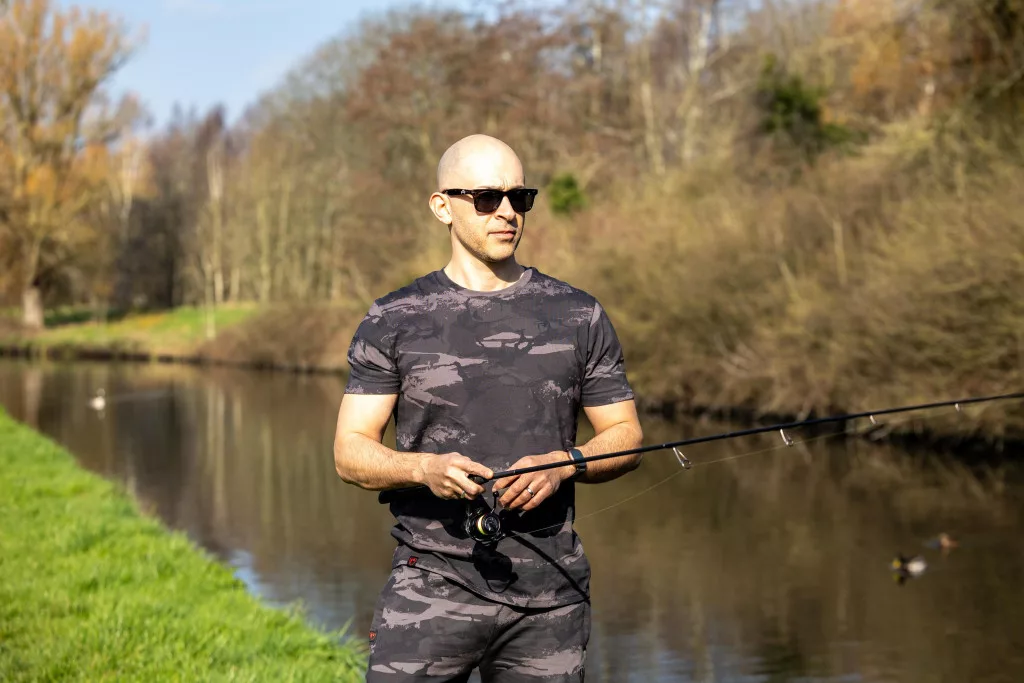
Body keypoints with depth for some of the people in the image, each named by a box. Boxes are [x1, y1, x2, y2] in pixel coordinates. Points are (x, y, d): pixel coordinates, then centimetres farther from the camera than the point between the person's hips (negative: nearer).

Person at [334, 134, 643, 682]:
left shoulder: (578, 316, 8)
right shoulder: (393, 322, 4)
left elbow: (625, 437, 10)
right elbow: (350, 451, 1)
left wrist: (564, 464, -11)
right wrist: (425, 467, -19)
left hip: (550, 597, 2)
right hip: (434, 586, -1)